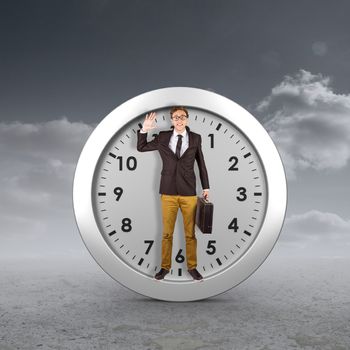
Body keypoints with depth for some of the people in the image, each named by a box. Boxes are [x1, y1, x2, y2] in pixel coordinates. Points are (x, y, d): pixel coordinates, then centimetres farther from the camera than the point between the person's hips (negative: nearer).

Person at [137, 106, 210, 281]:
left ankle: (192, 267, 20)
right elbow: (141, 148, 13)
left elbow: (201, 163, 8)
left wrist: (206, 187, 9)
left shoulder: (195, 138, 3)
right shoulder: (163, 137, 4)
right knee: (167, 233, 6)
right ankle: (165, 267, 19)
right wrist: (144, 130, -2)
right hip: (168, 192, 0)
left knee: (190, 233, 7)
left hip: (189, 193, 0)